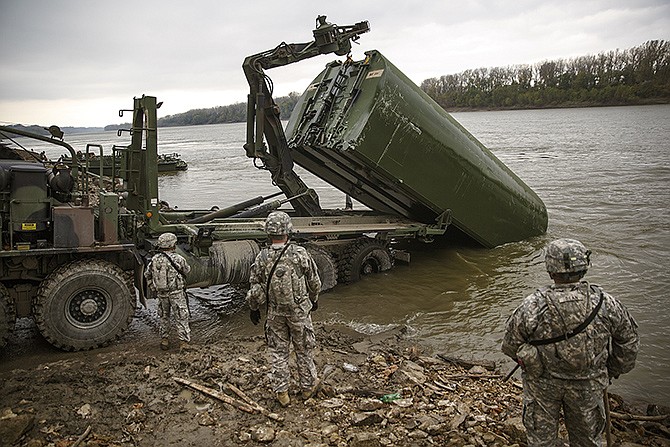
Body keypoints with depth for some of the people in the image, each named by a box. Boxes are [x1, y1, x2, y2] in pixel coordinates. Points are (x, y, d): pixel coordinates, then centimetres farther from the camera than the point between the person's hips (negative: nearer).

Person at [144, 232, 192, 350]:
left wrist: (154, 289, 17)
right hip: (176, 292, -4)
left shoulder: (154, 259, 1)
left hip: (161, 293, 5)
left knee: (163, 316, 19)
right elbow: (187, 270, 3)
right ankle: (184, 341, 4)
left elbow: (147, 275, 9)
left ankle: (164, 340, 26)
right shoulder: (178, 258, -13)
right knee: (181, 317, 3)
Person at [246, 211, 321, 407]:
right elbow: (314, 282, -3)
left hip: (274, 313, 1)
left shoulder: (262, 258, -13)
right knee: (303, 350, 16)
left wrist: (254, 309, 12)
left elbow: (255, 289, -5)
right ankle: (308, 386, 32)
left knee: (278, 352, 14)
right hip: (299, 311, -1)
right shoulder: (300, 254, -16)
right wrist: (314, 299, 16)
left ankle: (281, 392, 22)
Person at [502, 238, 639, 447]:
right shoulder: (605, 304, -20)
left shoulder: (531, 308, -27)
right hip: (588, 385, 2)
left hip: (542, 383, -1)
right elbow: (629, 341, -3)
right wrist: (611, 373, 13)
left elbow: (510, 346, -13)